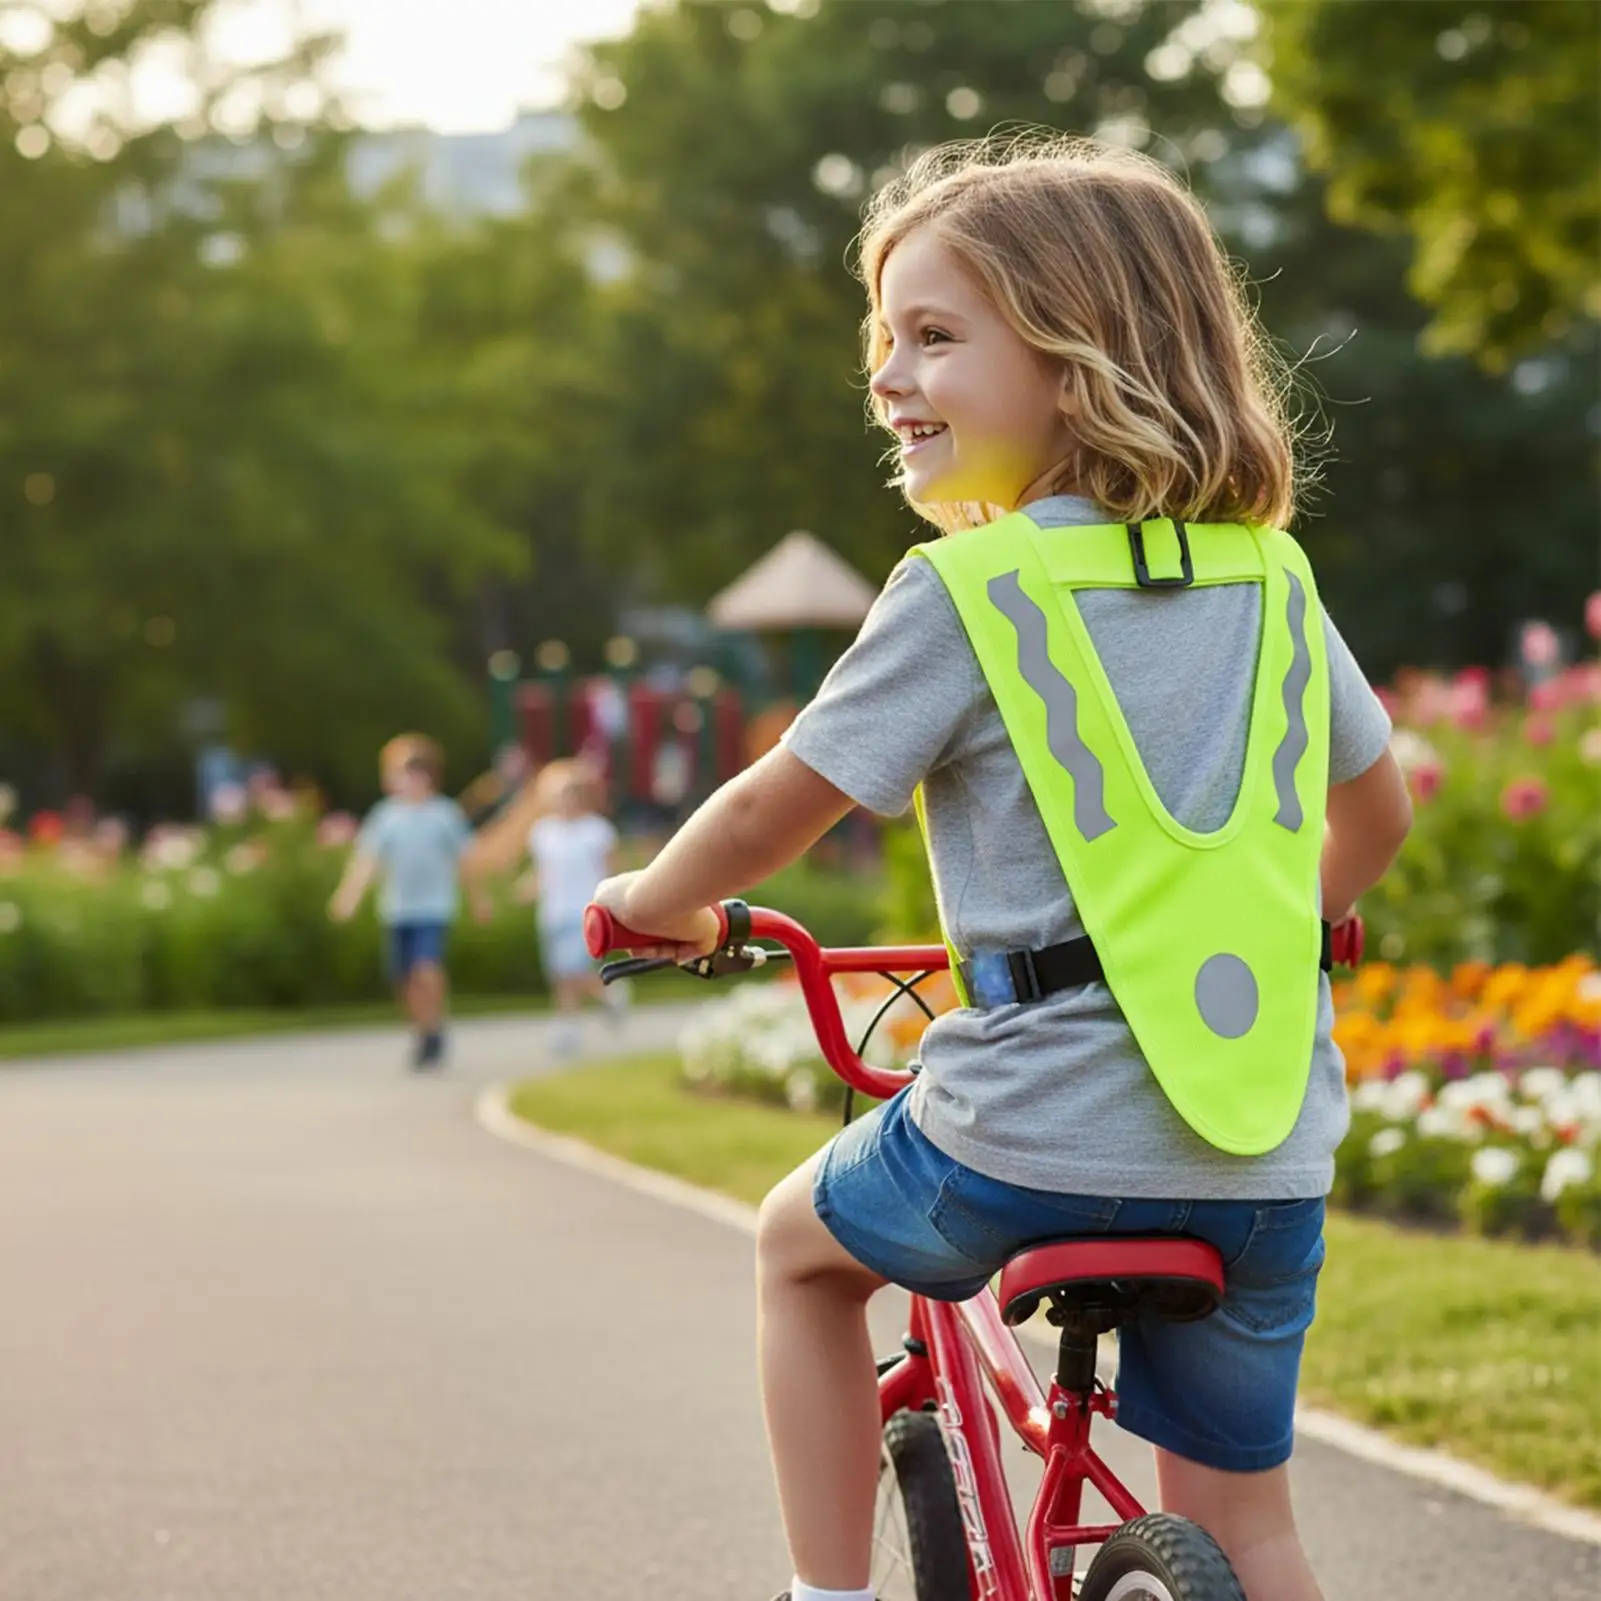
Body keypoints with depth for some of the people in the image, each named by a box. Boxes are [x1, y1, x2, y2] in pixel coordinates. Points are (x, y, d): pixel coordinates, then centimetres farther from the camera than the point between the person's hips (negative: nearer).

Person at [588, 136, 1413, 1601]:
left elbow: (773, 814, -2)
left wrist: (654, 903, 18)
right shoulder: (1271, 577, 8)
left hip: (1034, 1135, -4)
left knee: (804, 1245, 25)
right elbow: (1376, 813, 23)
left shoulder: (967, 590, -8)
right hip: (1269, 1160, 5)